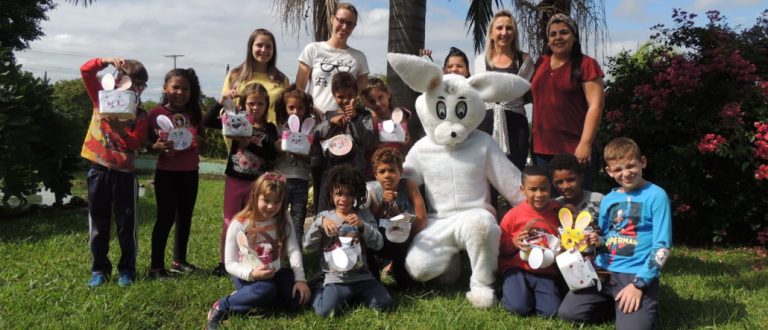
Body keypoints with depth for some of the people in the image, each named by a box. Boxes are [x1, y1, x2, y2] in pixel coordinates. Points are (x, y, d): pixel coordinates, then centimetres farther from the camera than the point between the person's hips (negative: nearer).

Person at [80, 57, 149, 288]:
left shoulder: (139, 115, 3)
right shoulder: (102, 99, 7)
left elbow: (135, 143, -11)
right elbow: (86, 71, 0)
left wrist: (118, 127, -23)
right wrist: (107, 61, -14)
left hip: (124, 172, -1)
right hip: (98, 169, 1)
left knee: (127, 224, 3)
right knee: (98, 223, 8)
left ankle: (127, 269, 15)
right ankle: (99, 269, 19)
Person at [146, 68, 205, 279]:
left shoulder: (195, 114, 4)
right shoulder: (156, 113, -7)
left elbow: (203, 141, 9)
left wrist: (198, 141, -13)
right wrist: (157, 147, -25)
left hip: (190, 173, 5)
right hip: (166, 173, -4)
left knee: (185, 217, 13)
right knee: (165, 218, -3)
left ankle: (179, 261, 26)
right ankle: (156, 266, 6)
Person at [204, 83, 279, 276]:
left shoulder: (269, 129, -1)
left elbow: (272, 155, -14)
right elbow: (207, 122, -7)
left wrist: (249, 145, -23)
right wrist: (221, 103, -17)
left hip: (257, 182, 0)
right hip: (234, 180, 0)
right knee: (230, 222, 8)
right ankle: (224, 262, 18)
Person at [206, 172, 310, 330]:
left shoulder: (283, 220, -5)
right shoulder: (239, 225, -15)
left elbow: (293, 249, -15)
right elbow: (230, 263, -13)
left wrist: (300, 278, -26)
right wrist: (251, 274, -31)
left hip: (274, 273, 4)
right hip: (247, 275, -4)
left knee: (298, 296, -19)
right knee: (266, 290, -35)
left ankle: (247, 298, -7)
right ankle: (223, 306, -15)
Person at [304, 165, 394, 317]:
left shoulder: (364, 215, 5)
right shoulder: (324, 216, 5)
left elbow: (378, 244, -4)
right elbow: (308, 245, -2)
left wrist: (362, 225, -19)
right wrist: (320, 223, -16)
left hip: (362, 276, 2)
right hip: (336, 279, -1)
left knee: (385, 304, -15)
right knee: (325, 311, -24)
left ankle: (356, 294, 12)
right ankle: (318, 291, 11)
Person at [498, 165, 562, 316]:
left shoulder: (557, 212, 1)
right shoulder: (513, 215, -5)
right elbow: (500, 246, 1)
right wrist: (513, 243, -19)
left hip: (544, 272, 2)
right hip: (516, 268, -2)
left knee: (552, 311, -17)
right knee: (519, 307, -24)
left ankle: (530, 293, 11)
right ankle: (509, 290, 9)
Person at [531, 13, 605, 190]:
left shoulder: (586, 64, -3)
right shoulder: (541, 63, 13)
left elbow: (595, 105, -10)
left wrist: (585, 143, -18)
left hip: (574, 149, -5)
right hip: (542, 149, 5)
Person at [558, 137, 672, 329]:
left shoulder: (656, 196, -7)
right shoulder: (608, 200, 11)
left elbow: (662, 246, -12)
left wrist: (638, 283, -18)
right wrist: (598, 242, -3)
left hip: (638, 274, -5)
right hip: (604, 270, 5)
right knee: (568, 312, -7)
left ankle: (647, 306, 10)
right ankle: (615, 303, 15)